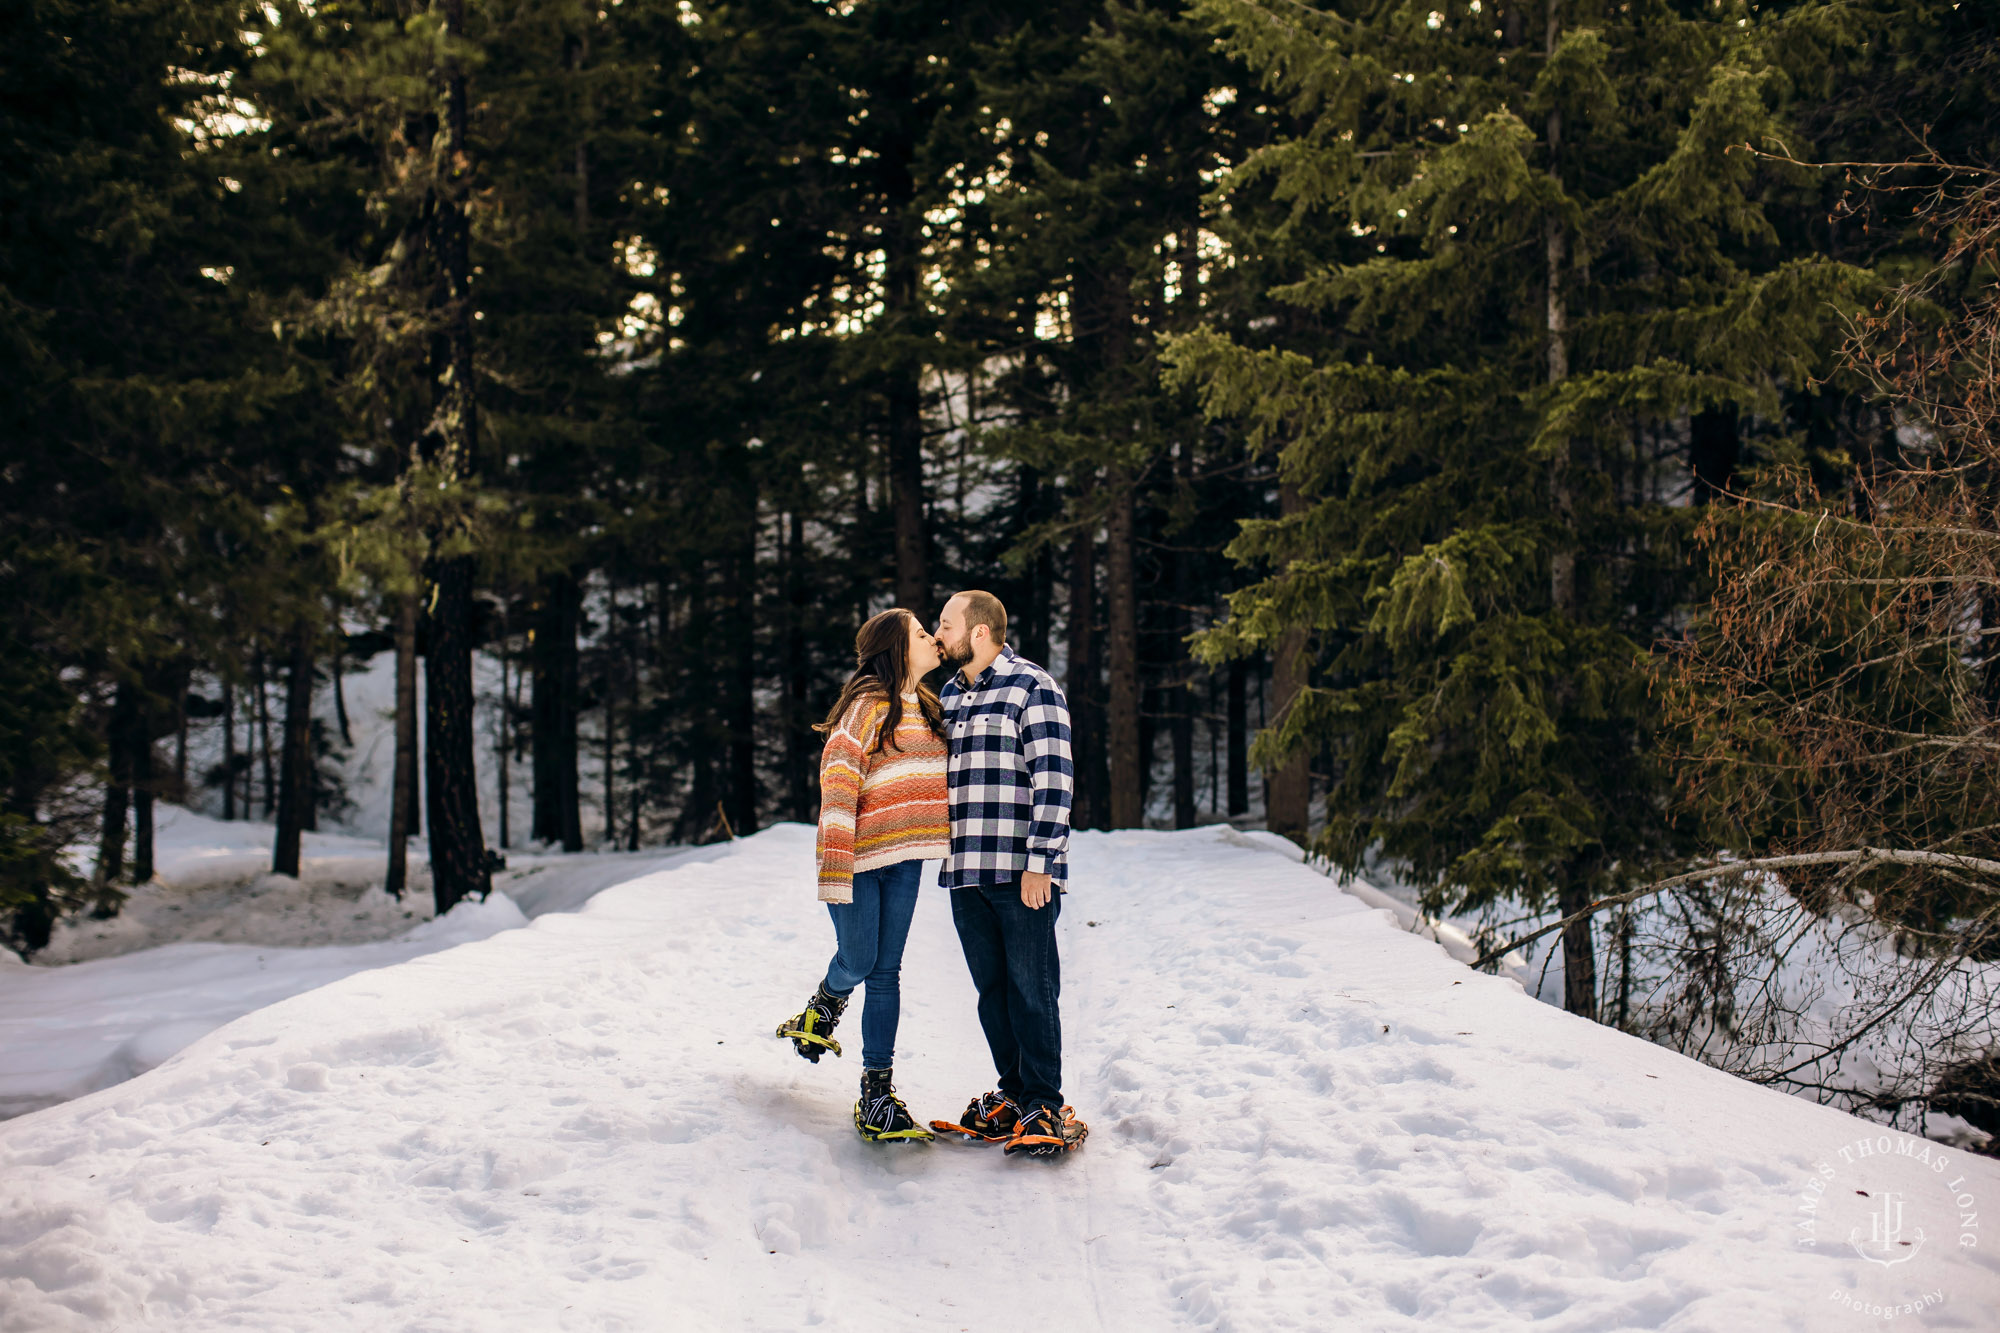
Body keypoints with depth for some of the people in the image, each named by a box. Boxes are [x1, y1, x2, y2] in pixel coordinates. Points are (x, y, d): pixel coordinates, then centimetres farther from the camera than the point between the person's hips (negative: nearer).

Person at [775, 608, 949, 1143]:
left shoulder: (928, 708, 12)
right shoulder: (868, 704, -13)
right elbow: (838, 782, -18)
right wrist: (834, 866, -23)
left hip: (903, 860, 6)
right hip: (859, 857, -6)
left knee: (886, 972, 6)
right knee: (857, 963, -1)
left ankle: (877, 1090, 8)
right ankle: (822, 1008, 34)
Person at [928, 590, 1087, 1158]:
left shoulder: (1032, 688, -6)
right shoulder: (947, 696, 17)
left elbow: (1054, 780, -11)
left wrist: (1039, 861, -16)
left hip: (1023, 874, -7)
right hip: (966, 872, 7)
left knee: (1031, 990, -4)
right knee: (992, 989, 12)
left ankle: (1046, 1107, 2)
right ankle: (1013, 1092, 22)